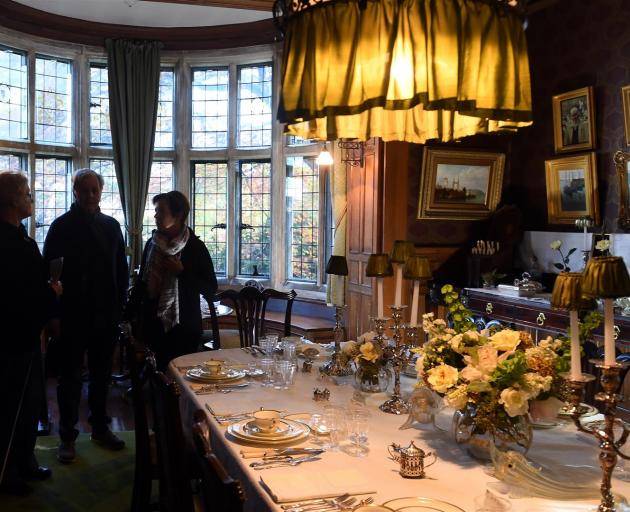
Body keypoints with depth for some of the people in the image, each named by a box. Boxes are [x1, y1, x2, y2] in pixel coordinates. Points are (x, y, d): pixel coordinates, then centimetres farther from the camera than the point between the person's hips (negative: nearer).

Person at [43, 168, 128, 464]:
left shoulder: (111, 226, 7)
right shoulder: (62, 226, -4)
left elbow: (122, 269, 11)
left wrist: (119, 305, 3)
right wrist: (55, 311, -11)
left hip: (106, 315, 4)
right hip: (73, 315, -3)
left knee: (101, 375, 13)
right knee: (70, 378, 7)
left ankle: (100, 428, 27)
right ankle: (67, 436, 18)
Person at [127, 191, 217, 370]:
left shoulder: (196, 247, -6)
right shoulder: (152, 244, 6)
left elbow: (211, 288, -6)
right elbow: (141, 281, 13)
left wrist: (182, 272, -16)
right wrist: (131, 314, 9)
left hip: (183, 328, -3)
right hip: (153, 324, 3)